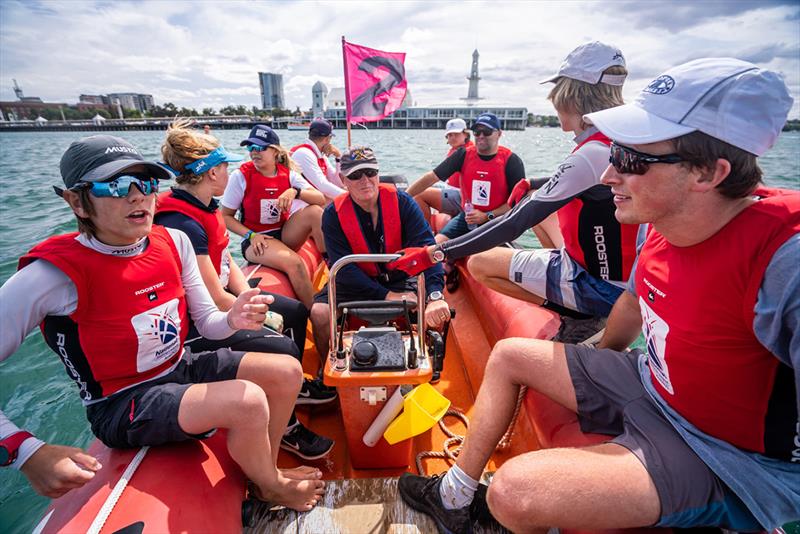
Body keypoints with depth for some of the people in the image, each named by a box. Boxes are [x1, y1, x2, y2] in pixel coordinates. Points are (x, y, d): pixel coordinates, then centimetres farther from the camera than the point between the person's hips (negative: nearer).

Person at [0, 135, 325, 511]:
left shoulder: (174, 242, -6)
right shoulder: (55, 274, -22)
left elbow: (207, 323, -1)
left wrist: (233, 319, -23)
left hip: (182, 368, 7)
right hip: (121, 405, -6)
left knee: (288, 371, -2)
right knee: (248, 400, -28)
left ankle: (266, 469, 22)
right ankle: (271, 489, 7)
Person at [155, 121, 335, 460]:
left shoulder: (205, 207, 3)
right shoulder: (183, 225, -28)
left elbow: (228, 264, 6)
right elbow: (215, 299, -27)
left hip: (216, 301, 10)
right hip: (196, 326, -10)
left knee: (296, 311, 14)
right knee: (284, 350, -22)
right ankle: (285, 428, 7)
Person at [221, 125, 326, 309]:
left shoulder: (288, 174, 2)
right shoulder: (240, 176, -5)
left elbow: (321, 199, -9)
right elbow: (226, 216, -1)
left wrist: (295, 191, -26)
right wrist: (251, 235, -15)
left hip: (284, 233, 4)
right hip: (257, 241, -3)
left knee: (315, 211, -21)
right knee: (294, 262, -32)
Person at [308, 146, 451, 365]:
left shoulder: (401, 202, -11)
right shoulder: (333, 214, -10)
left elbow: (426, 247, -23)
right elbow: (344, 268, -16)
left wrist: (435, 296, -38)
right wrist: (385, 296, -25)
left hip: (398, 280, 0)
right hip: (355, 284, 1)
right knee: (319, 312, -23)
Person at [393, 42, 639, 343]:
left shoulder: (588, 155, -25)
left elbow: (516, 223, -28)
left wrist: (439, 252, -24)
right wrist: (531, 184, 26)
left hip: (598, 287, -8)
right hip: (621, 274, 8)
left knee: (478, 263, -9)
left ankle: (576, 316, -2)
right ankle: (576, 309, 19)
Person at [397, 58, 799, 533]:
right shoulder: (661, 223, -7)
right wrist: (596, 363, 21)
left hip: (723, 459, -7)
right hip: (649, 384, 8)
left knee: (513, 491, -27)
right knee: (508, 356, 10)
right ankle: (453, 496, 23)